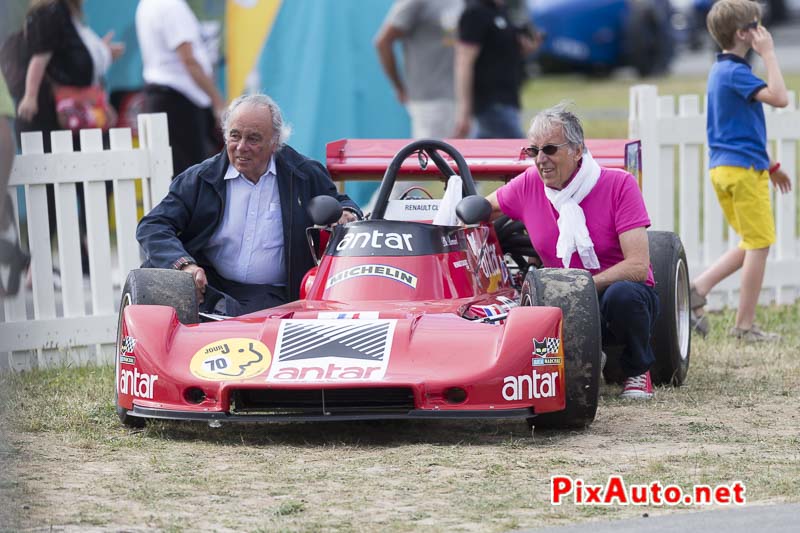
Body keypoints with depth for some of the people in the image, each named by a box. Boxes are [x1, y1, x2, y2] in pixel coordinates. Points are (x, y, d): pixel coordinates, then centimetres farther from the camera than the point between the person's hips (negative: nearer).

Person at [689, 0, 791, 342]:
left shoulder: (721, 70, 15)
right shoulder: (736, 72, -16)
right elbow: (779, 98, -27)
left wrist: (768, 165, 26)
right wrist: (768, 54, -19)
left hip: (723, 168, 10)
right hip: (744, 169, -10)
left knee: (752, 244, 16)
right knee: (759, 245, -1)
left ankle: (697, 289, 7)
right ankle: (745, 326, 3)